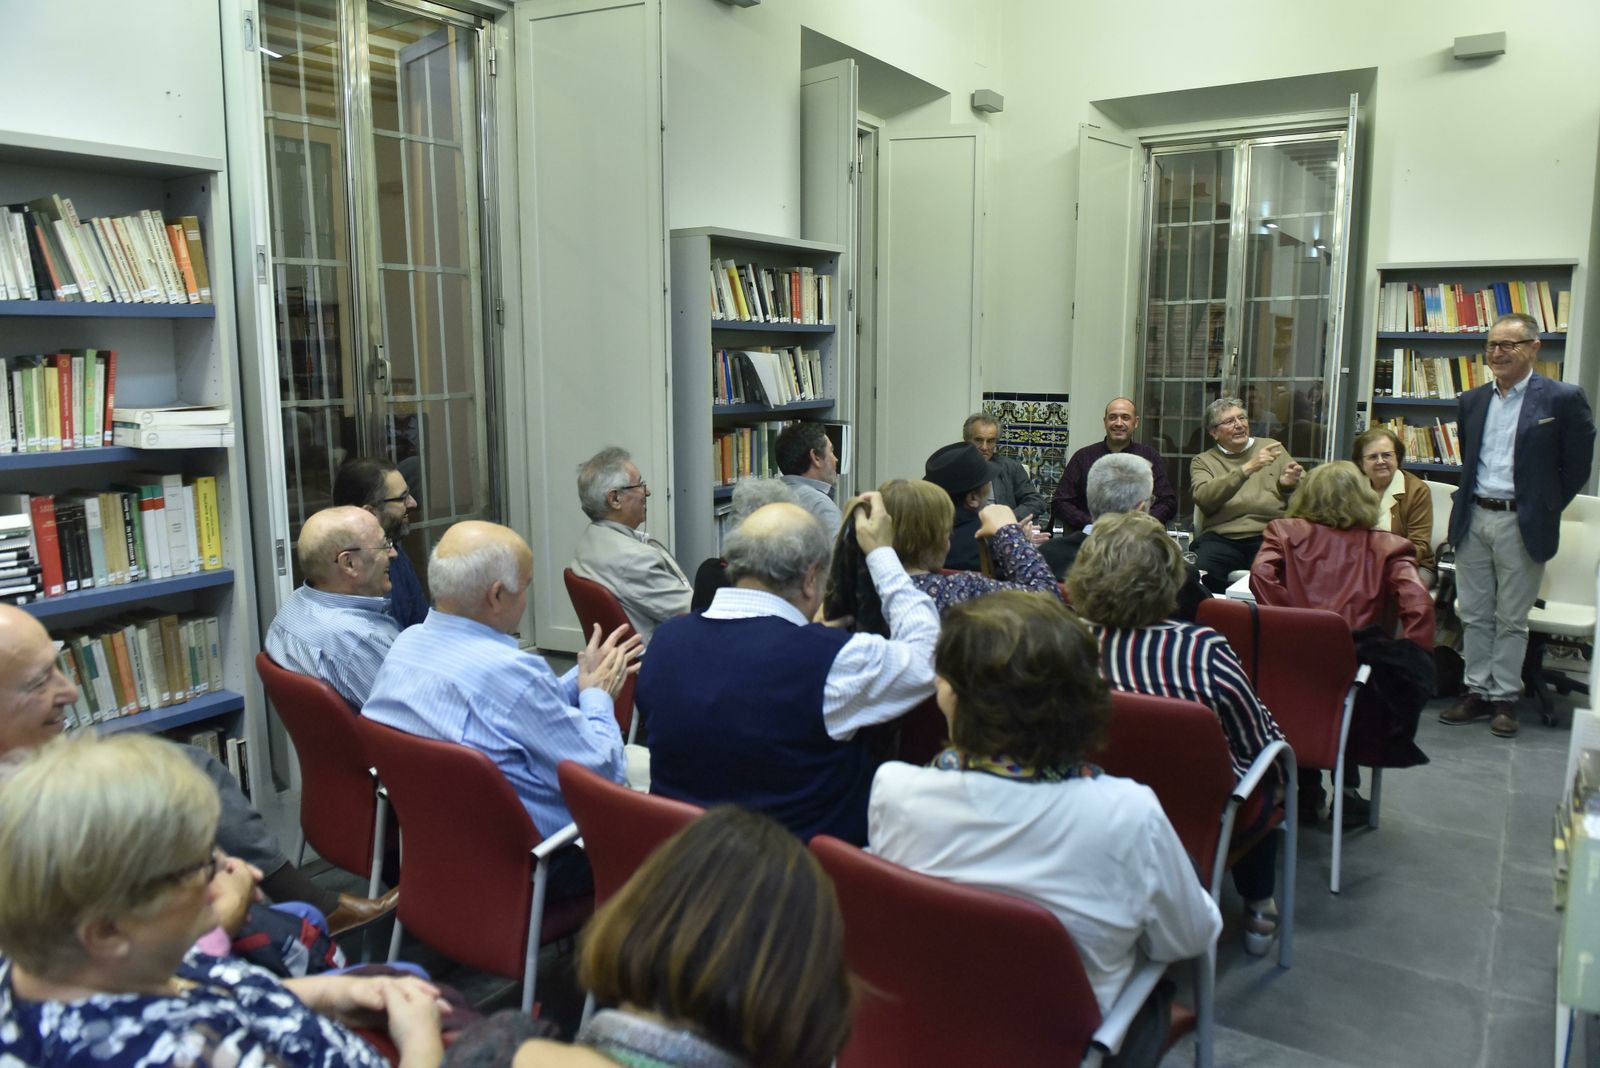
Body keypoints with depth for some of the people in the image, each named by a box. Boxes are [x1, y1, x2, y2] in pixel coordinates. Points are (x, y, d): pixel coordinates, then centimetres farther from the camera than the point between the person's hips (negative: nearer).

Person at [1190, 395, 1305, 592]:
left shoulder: (1270, 446, 21)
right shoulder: (1202, 461, 14)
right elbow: (1204, 498, -8)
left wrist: (1289, 484, -7)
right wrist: (1247, 469, -15)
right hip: (1222, 538, -1)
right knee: (1200, 572, -31)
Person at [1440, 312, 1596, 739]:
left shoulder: (1563, 399, -6)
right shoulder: (1471, 401, 9)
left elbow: (1576, 466, -3)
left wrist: (1543, 510, -2)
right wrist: (1469, 501, 12)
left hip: (1521, 523, -5)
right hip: (1473, 519, 5)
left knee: (1512, 619, 3)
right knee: (1474, 614, 10)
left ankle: (1505, 698, 13)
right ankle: (1477, 692, 19)